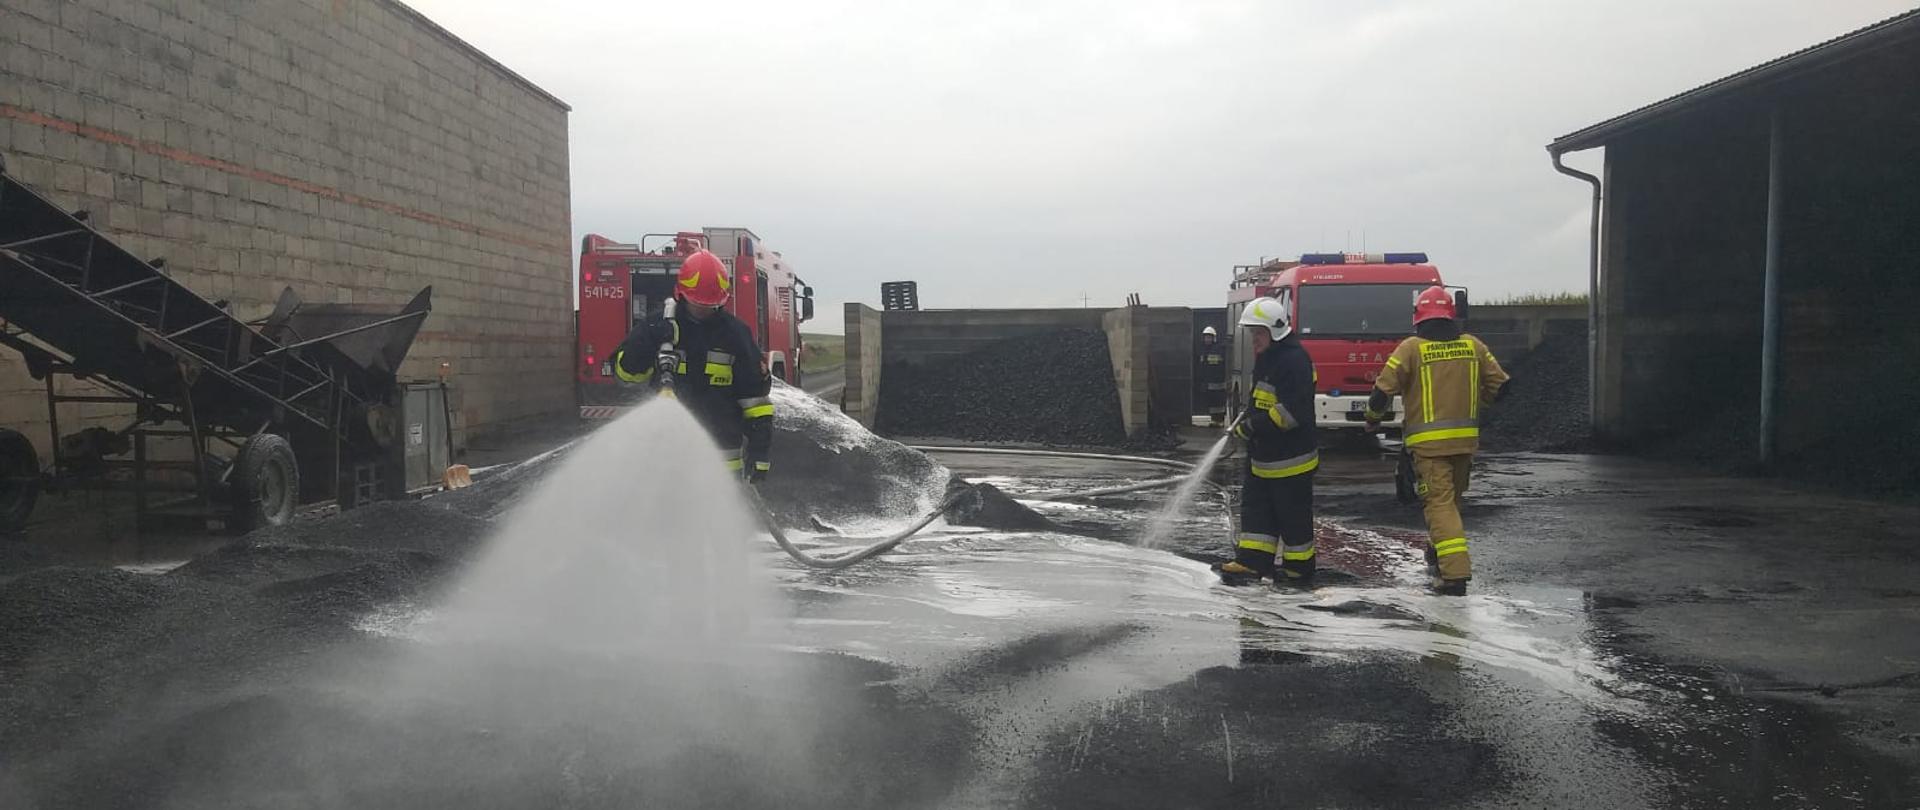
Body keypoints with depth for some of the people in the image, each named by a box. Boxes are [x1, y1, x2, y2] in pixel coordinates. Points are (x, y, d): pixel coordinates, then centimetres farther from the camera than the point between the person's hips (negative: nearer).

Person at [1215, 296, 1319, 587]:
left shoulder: (1294, 359, -20)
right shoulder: (1266, 358, 13)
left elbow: (1292, 411, -26)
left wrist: (1253, 425, -23)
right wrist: (1247, 420, 9)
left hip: (1290, 459, -10)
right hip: (1263, 455, 10)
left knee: (1293, 515, 3)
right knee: (1255, 509, 8)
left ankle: (1299, 569, 15)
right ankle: (1251, 562, 11)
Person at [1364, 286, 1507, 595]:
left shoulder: (1412, 348, -8)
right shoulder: (1473, 346, 6)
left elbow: (1383, 390, -9)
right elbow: (1499, 385, 11)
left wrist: (1373, 419, 10)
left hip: (1428, 442, -5)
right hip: (1465, 440, 5)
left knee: (1439, 503, -5)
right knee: (1451, 498, 21)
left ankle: (1455, 572, -14)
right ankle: (1438, 557, 38)